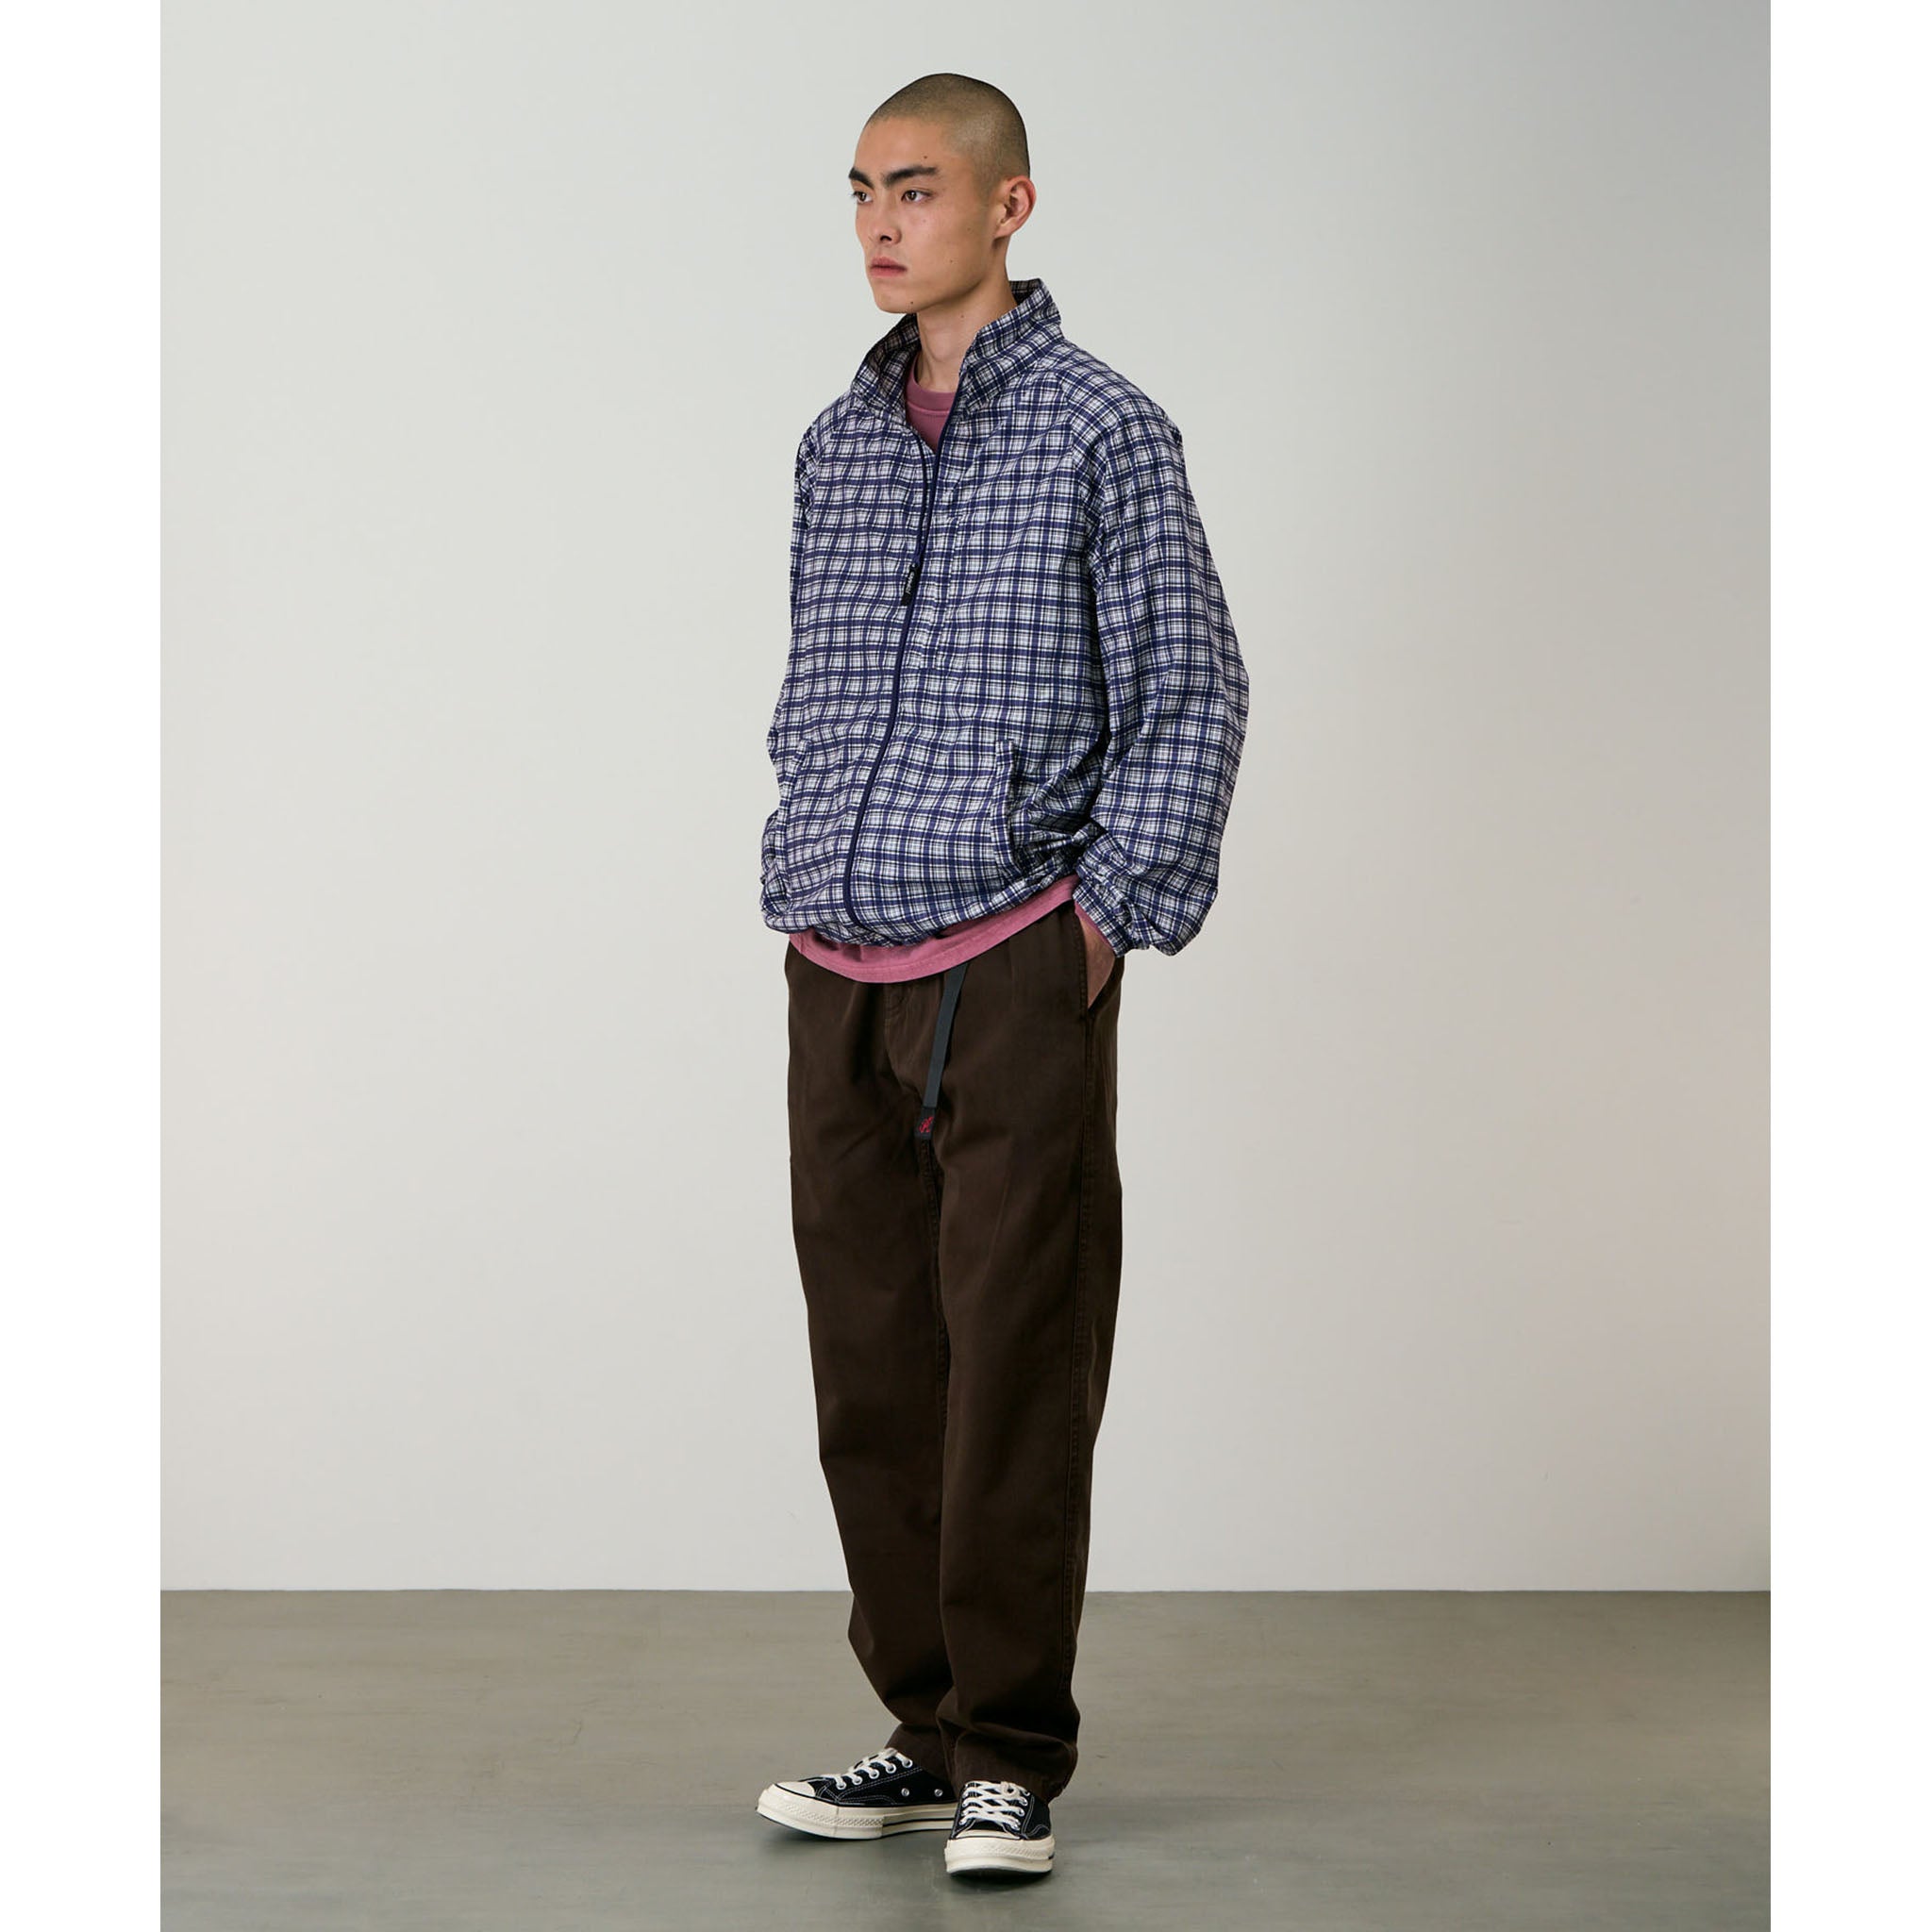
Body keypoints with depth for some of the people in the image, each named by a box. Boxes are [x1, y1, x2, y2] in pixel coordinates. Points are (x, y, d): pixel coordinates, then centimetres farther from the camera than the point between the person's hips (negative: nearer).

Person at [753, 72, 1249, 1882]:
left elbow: (1191, 696, -2)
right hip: (836, 982, 6)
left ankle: (1012, 1756, 7)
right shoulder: (836, 441, 14)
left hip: (1010, 968, -5)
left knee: (1015, 1370, -3)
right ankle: (929, 1728, 20)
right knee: (871, 1374, 8)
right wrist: (797, 896, 12)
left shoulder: (1099, 427, -2)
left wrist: (1109, 913, -7)